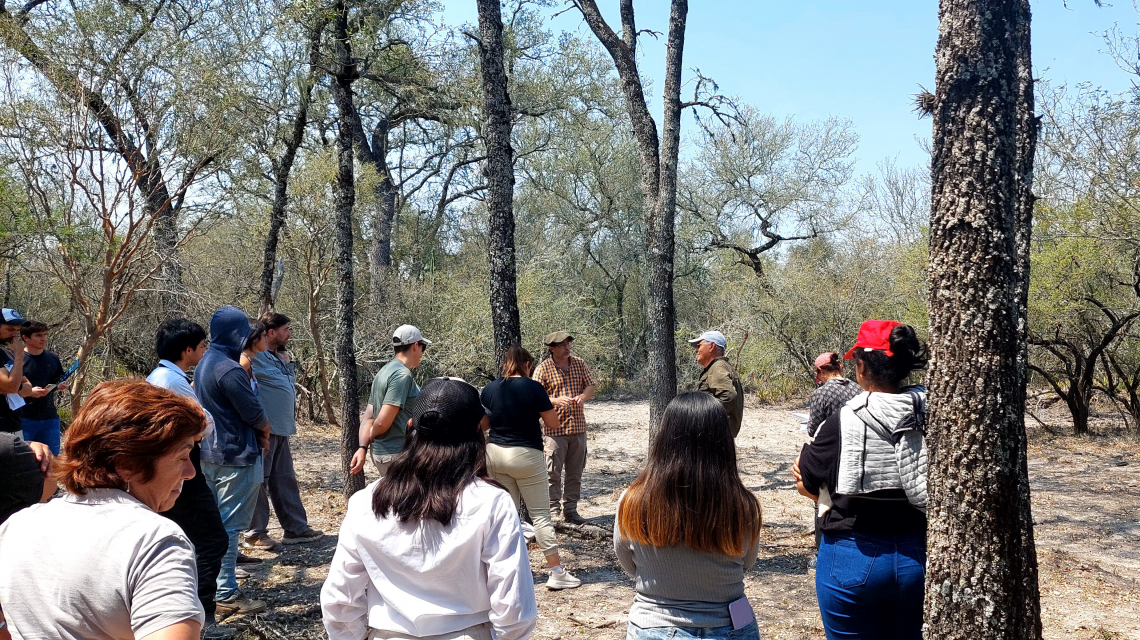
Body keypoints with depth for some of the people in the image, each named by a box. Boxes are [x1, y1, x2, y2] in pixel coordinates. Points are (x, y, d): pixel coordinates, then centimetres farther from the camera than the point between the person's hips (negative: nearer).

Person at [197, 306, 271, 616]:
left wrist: (257, 430, 5)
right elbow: (255, 415, -17)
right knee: (230, 524, -4)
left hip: (210, 453, 10)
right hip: (236, 456, -10)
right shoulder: (229, 370, -22)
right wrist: (265, 431, 5)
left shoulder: (204, 364, 10)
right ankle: (226, 593, 2)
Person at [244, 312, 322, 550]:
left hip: (281, 430, 9)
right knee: (259, 480, 0)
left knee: (285, 479, 14)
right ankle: (255, 533, 10)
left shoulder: (278, 357, 17)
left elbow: (291, 379, 26)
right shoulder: (255, 356, -12)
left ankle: (296, 528, 22)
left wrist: (286, 360, 11)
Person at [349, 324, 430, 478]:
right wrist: (372, 435, -1)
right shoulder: (403, 374, -16)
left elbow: (368, 417, 12)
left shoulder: (384, 372, 15)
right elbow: (382, 422, -20)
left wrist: (363, 447, 1)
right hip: (396, 453, -9)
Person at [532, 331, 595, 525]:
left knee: (575, 472, 10)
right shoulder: (543, 369, -6)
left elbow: (590, 386, 6)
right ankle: (553, 510, 7)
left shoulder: (579, 364, 8)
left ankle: (570, 509, 20)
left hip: (578, 427, 5)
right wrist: (556, 400, -25)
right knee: (553, 472, -3)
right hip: (554, 427, -4)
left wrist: (582, 396, -16)